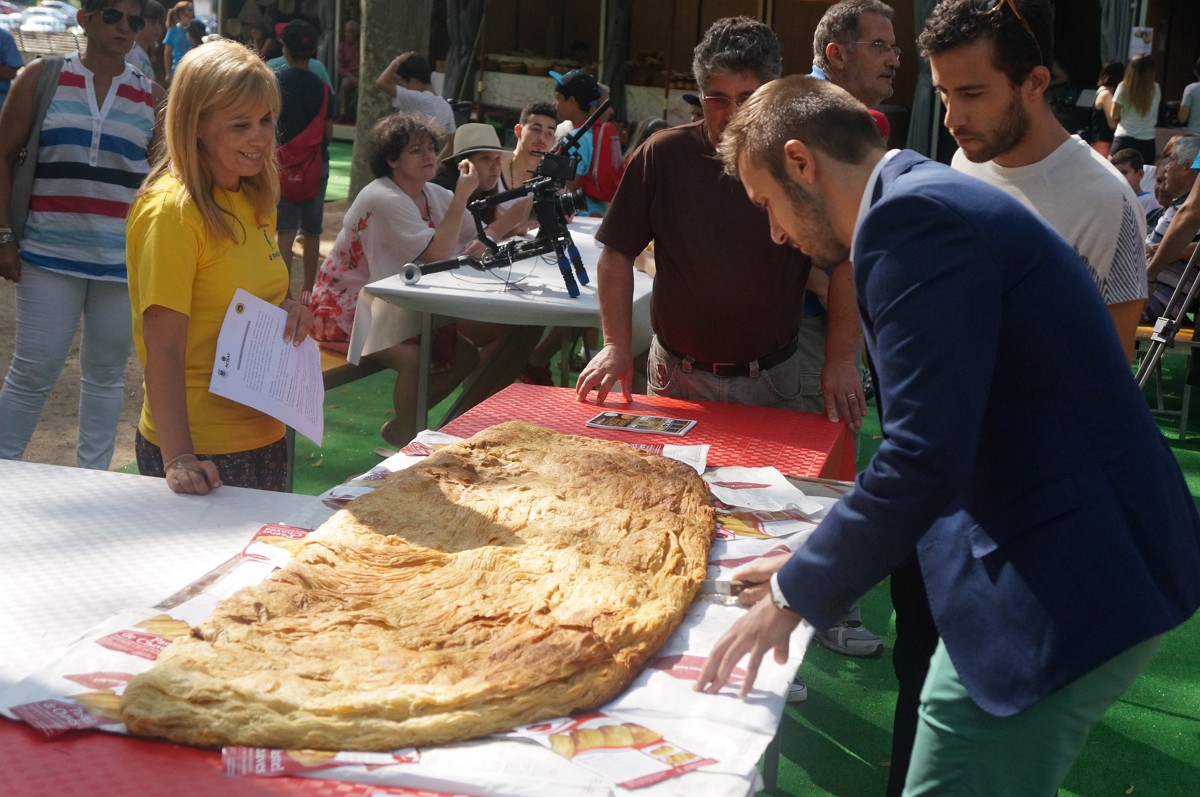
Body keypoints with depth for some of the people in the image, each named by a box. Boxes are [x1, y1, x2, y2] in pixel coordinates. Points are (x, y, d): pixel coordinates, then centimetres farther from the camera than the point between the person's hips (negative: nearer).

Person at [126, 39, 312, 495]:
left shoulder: (253, 201, 7)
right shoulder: (172, 210, -17)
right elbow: (163, 348, -21)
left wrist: (289, 312, -2)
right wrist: (178, 459, -28)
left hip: (264, 436, 8)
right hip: (201, 452, -8)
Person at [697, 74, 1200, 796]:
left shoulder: (914, 216, -16)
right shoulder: (939, 197, 15)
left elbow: (924, 459, -23)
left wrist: (797, 592, -12)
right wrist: (818, 566, 20)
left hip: (1059, 596, -10)